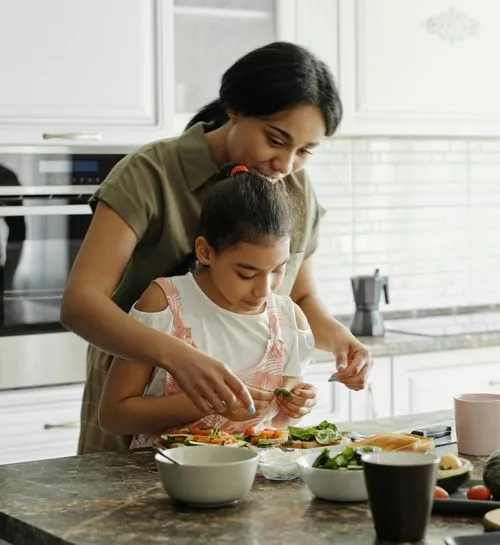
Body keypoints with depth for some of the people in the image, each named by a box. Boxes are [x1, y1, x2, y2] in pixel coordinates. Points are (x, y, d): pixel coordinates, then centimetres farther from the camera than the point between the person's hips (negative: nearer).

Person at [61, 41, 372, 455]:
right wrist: (177, 356, -41)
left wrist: (336, 336, -7)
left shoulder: (297, 189, 1)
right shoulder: (151, 175, -16)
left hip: (246, 414, 4)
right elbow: (79, 303, -25)